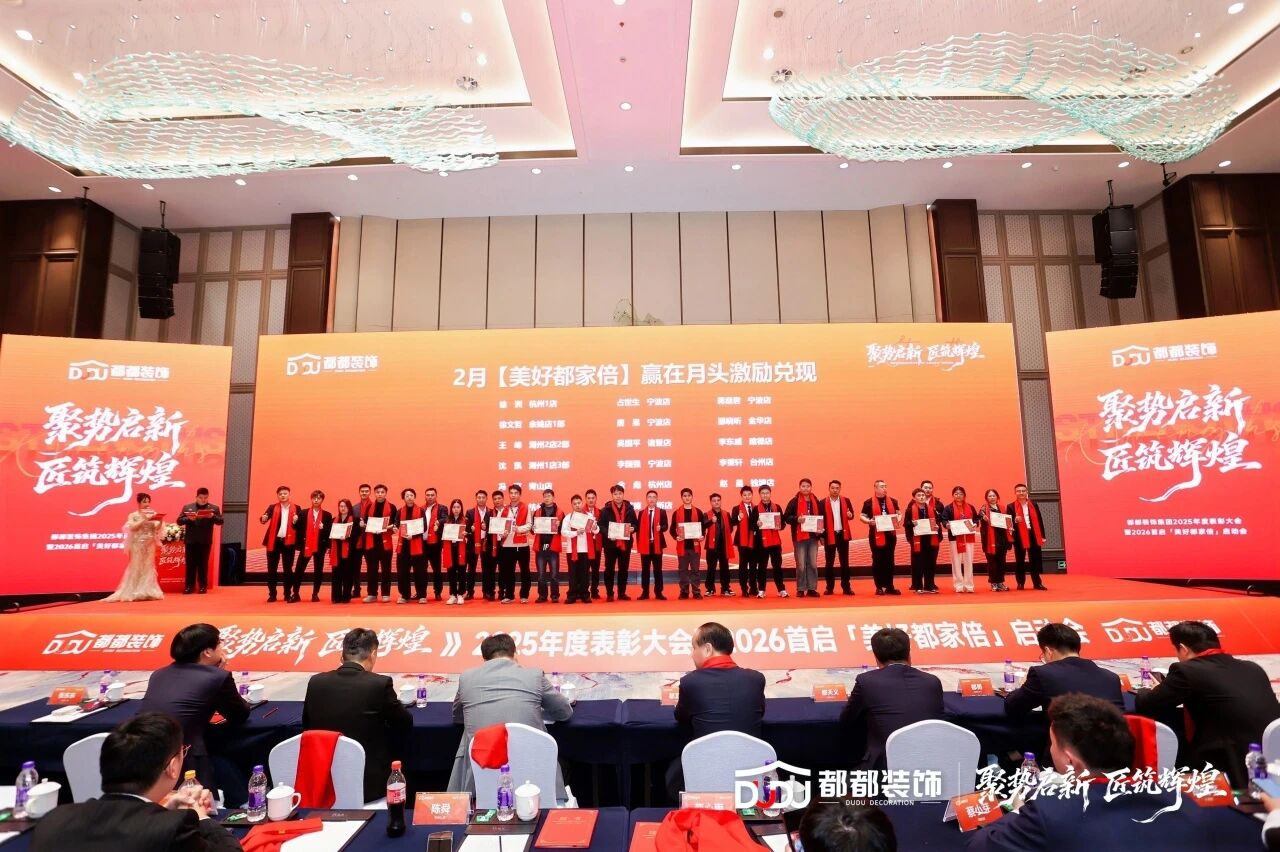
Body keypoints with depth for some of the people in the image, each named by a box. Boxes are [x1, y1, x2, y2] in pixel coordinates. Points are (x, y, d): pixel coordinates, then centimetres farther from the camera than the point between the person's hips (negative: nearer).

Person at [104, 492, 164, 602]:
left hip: (150, 544, 3)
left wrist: (160, 521, -19)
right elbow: (132, 527, -12)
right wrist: (144, 520, -18)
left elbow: (156, 528, 0)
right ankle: (134, 592, 2)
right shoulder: (133, 515, 1)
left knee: (148, 566, 4)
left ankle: (147, 591, 7)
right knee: (136, 566, -2)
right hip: (138, 544, -3)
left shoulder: (152, 514, 7)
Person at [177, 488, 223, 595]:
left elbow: (220, 521, -1)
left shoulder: (214, 508, 5)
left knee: (203, 564, 4)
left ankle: (203, 586, 10)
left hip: (205, 541, -1)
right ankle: (189, 586, 11)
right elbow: (179, 521, 3)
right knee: (190, 564, 5)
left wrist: (212, 516, -19)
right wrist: (189, 518, -15)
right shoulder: (187, 507, 9)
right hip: (190, 540, 1)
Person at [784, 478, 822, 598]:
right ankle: (800, 589, 7)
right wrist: (797, 519, -22)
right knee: (801, 564, 0)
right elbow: (786, 517, -6)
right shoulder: (794, 501, -3)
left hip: (813, 536, 4)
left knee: (813, 564, 6)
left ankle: (812, 589, 13)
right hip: (799, 537, -4)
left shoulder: (816, 501, 9)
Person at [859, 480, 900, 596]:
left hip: (890, 534, 4)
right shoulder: (869, 502, -3)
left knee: (889, 561, 8)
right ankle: (879, 587, 8)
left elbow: (897, 514, 20)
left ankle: (889, 587, 15)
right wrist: (869, 521, -21)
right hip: (876, 535, -4)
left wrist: (898, 520, -2)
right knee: (877, 561, 1)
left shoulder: (893, 501, 10)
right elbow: (862, 516, -1)